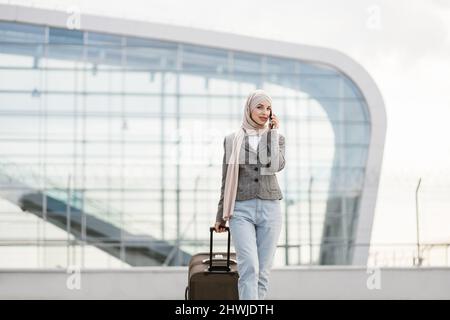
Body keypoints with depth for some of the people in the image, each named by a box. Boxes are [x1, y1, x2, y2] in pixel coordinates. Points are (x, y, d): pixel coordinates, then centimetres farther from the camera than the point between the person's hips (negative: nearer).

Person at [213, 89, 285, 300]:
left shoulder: (277, 138, 8)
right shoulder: (232, 140, 6)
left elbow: (276, 165, -14)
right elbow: (226, 181, 9)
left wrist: (273, 132, -6)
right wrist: (221, 216, 10)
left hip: (269, 209, 2)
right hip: (241, 210, -2)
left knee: (263, 271, 2)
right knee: (249, 268, -17)